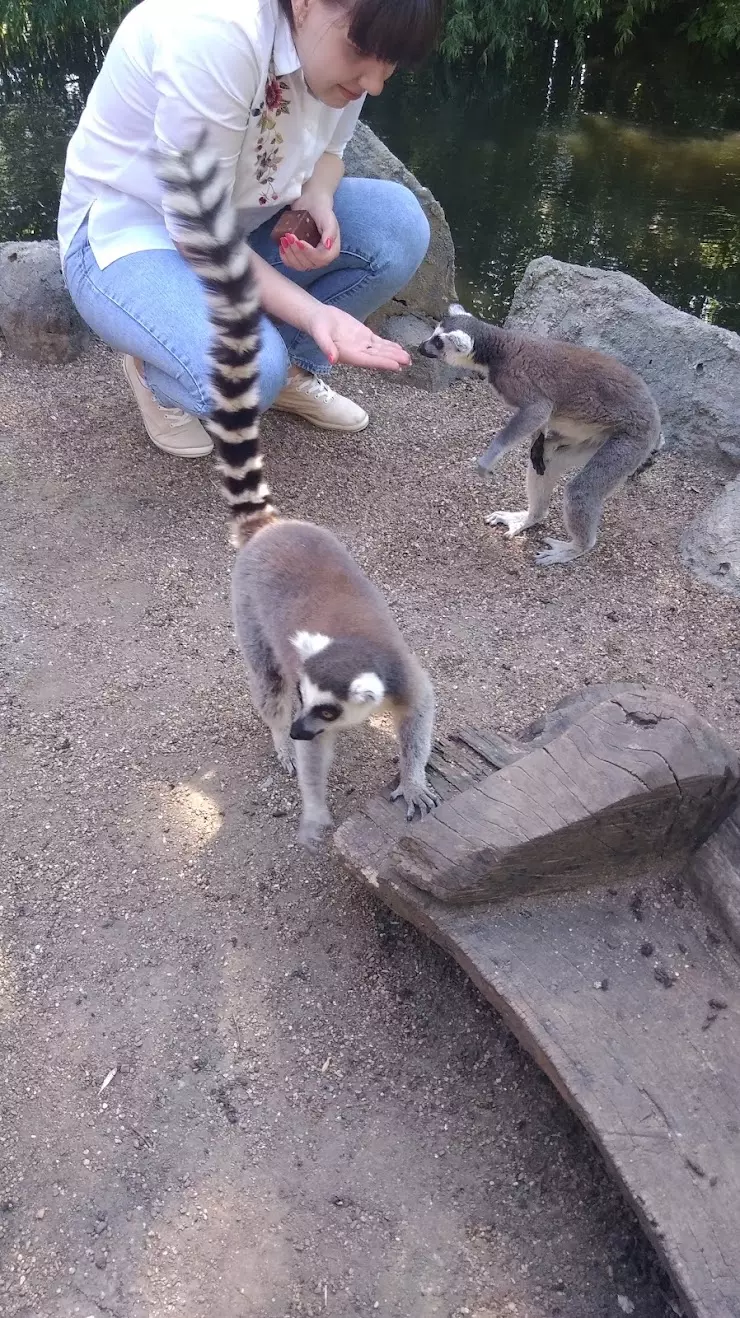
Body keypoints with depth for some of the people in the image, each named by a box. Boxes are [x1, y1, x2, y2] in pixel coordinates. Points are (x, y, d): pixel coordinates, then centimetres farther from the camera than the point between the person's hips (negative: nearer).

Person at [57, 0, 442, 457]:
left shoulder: (342, 42, -10)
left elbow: (326, 152, 6)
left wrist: (316, 203, -18)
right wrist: (313, 313, -37)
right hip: (128, 233, -6)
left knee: (398, 225, -17)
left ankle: (290, 366, 3)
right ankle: (153, 368, 1)